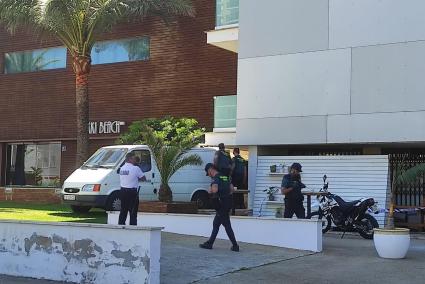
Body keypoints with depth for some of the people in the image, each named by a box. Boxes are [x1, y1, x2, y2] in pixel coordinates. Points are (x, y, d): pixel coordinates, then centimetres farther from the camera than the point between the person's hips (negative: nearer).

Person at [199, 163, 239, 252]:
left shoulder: (216, 178, -14)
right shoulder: (225, 177, 14)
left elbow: (215, 189, -30)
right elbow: (231, 188, 17)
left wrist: (210, 191, -10)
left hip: (221, 204, -9)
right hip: (227, 204, 9)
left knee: (227, 226, -2)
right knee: (216, 224, 15)